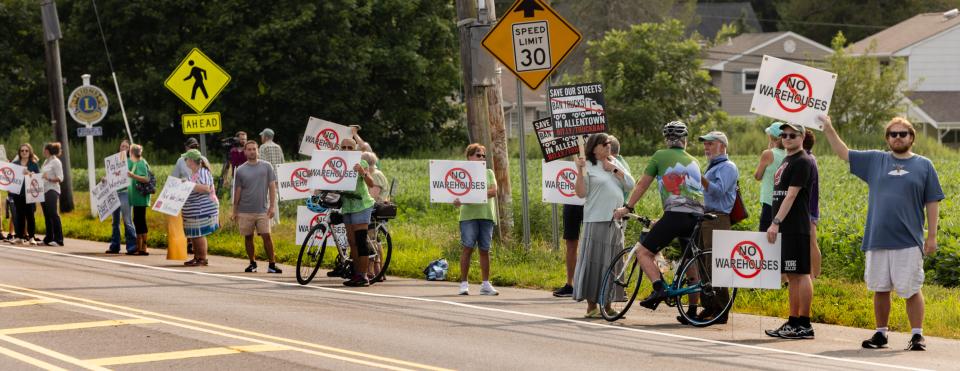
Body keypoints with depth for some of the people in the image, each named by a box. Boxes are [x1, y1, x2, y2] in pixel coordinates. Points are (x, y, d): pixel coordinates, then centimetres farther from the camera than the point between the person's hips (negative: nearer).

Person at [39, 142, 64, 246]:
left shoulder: (56, 162, -6)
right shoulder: (46, 162, 18)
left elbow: (60, 178, -12)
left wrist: (49, 179, -25)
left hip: (52, 190, -8)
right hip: (44, 191, 8)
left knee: (53, 214, -11)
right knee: (47, 215, 8)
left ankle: (58, 239, -11)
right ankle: (49, 238, 12)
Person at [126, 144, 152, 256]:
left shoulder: (141, 163, -12)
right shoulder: (134, 163, 16)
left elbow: (146, 179, -22)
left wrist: (133, 175, -28)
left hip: (140, 197, -10)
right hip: (137, 197, 10)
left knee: (140, 221, -9)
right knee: (138, 221, 11)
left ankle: (143, 249, -8)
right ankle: (139, 248, 16)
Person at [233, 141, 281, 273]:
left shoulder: (266, 166, 2)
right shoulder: (240, 170, 4)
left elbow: (272, 187, 2)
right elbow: (238, 191, 7)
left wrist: (272, 206, -5)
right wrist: (235, 211, 7)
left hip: (262, 210, -2)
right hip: (245, 211, 2)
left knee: (266, 236, -7)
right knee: (248, 237, 7)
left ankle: (272, 265, -3)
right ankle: (252, 263, 19)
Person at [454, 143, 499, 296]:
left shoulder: (489, 173, 13)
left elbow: (493, 191, -1)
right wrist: (457, 201, -26)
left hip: (486, 215, 3)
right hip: (469, 215, -2)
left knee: (485, 250, 5)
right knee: (467, 248, -6)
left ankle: (485, 284, 11)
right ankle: (464, 283, -1)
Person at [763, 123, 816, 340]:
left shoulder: (803, 162, -10)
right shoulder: (786, 161, 20)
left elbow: (791, 195, -18)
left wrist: (776, 222, -23)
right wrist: (776, 224, 18)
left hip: (796, 229, -10)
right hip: (786, 229, 10)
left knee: (800, 274, -8)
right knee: (791, 275, 11)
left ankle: (804, 325, -7)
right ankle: (793, 322, 16)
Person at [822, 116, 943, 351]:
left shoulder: (924, 166, 6)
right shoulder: (875, 161, 12)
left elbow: (932, 203, 6)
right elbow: (843, 153, 15)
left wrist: (932, 237, 1)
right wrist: (829, 129, 5)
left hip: (909, 242, -3)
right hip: (877, 240, 3)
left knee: (911, 290, -3)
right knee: (880, 290, 8)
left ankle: (917, 336, 5)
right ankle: (881, 334, 18)